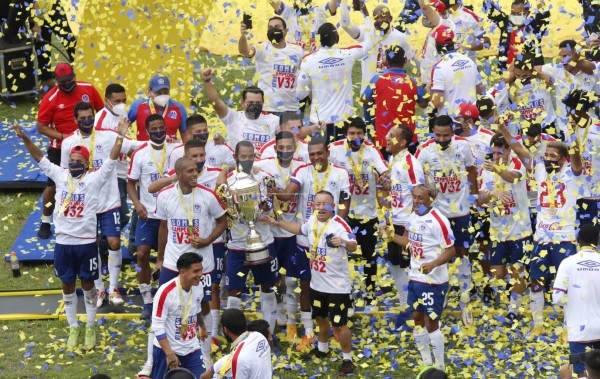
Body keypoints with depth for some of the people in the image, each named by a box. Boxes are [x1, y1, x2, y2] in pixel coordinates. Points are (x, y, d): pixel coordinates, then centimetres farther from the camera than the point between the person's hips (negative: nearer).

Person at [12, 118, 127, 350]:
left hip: (86, 242, -3)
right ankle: (73, 328, 23)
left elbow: (111, 160, -13)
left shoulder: (95, 179, -4)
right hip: (63, 242, 3)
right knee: (67, 285, 11)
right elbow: (40, 159, 3)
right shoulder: (60, 176, 4)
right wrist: (25, 139, -9)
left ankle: (91, 327, 22)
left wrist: (120, 137, -25)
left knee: (87, 283, 10)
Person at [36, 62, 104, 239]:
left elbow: (102, 111, 7)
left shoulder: (88, 89, -7)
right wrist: (62, 136, -23)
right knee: (53, 185, 5)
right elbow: (41, 127, -12)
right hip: (60, 149, -2)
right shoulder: (50, 99, -16)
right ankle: (45, 222, 22)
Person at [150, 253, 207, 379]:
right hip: (167, 350, -5)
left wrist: (202, 327, 36)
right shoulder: (166, 292, -24)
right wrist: (169, 354, -26)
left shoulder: (198, 287, -4)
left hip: (192, 349, 5)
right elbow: (157, 327, -22)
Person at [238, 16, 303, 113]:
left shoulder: (297, 51, 5)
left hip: (291, 109, 3)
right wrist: (243, 36, -46)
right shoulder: (263, 49, -6)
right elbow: (244, 51, -25)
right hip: (266, 108, -3)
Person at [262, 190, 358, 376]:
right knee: (320, 318, 24)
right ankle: (322, 349, 46)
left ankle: (347, 360, 13)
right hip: (317, 283, 7)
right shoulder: (312, 221, 0)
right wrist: (278, 223, 22)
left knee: (339, 324, -3)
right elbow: (300, 229, 24)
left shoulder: (339, 224, -24)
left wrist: (344, 242, -58)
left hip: (337, 285, -7)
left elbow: (353, 246, -36)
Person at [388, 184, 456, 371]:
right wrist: (390, 235, 7)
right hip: (415, 277, 8)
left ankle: (439, 366, 11)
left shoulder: (438, 221, -21)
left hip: (433, 280, -8)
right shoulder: (413, 216, 5)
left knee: (431, 322, -2)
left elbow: (451, 251, -20)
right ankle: (426, 362, 30)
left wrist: (432, 264, -35)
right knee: (417, 318, 15)